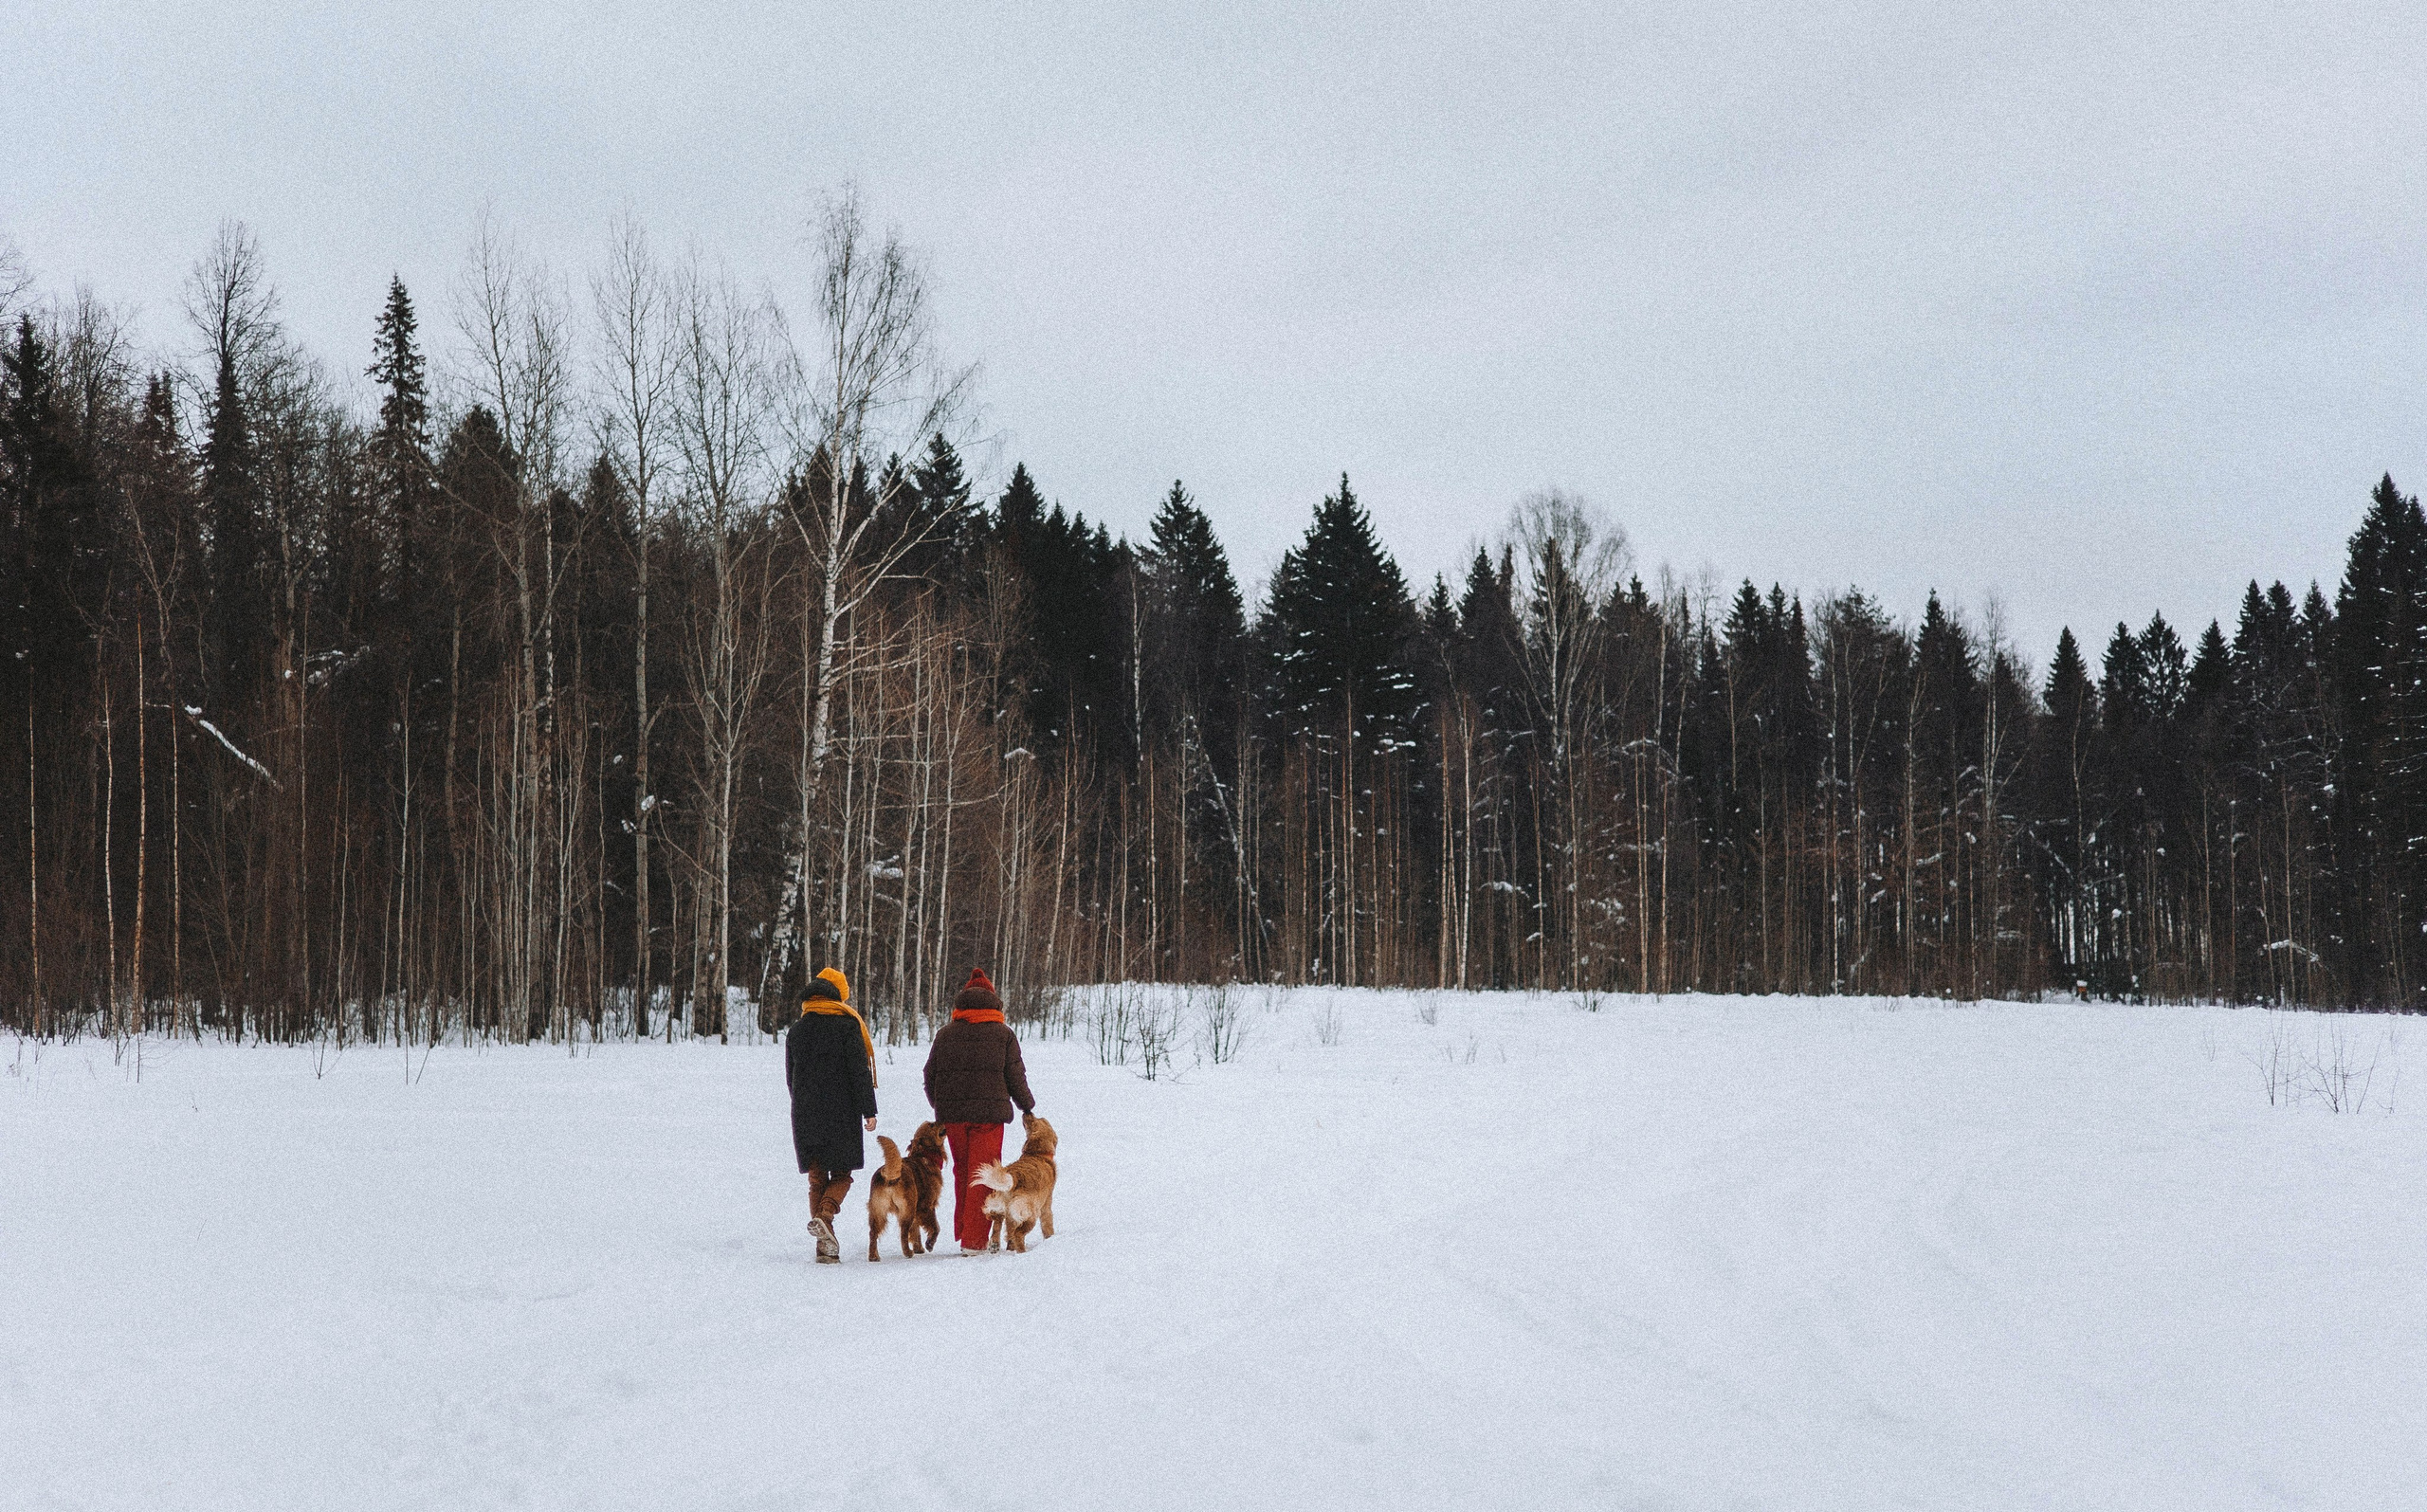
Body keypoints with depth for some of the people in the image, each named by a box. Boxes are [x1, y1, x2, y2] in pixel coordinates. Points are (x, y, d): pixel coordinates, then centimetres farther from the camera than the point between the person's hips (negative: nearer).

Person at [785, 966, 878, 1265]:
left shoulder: (796, 1030, 10)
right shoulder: (848, 1025, -5)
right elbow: (860, 1071, -10)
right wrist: (869, 1110, -6)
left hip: (805, 1115, 4)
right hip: (841, 1114, -4)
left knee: (817, 1178, 8)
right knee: (841, 1174, 7)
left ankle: (826, 1247, 3)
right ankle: (824, 1217, -21)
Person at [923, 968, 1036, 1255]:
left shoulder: (945, 1034, 6)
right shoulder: (1003, 1034, -2)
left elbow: (930, 1076, 10)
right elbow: (1015, 1076, 1)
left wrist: (941, 1107, 27)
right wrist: (1027, 1105, 19)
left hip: (952, 1114, 3)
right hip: (989, 1114, -3)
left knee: (962, 1173, 18)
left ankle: (962, 1231, 23)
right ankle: (974, 1241, -4)